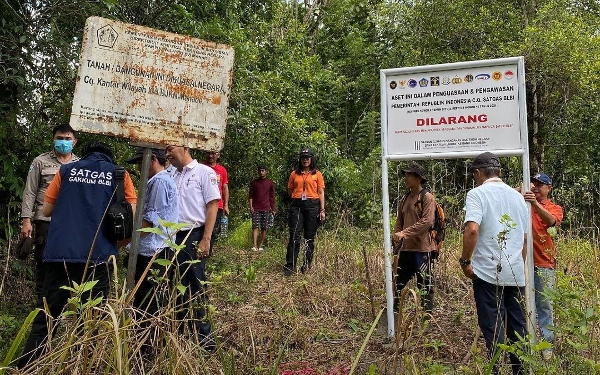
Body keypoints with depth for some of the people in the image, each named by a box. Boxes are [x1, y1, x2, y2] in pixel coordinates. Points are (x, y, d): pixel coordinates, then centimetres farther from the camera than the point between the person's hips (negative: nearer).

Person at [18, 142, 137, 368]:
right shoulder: (119, 174, 9)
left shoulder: (66, 170, 13)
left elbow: (46, 210, 16)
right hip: (98, 255, -1)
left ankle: (26, 367, 15)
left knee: (46, 316, 11)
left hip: (60, 252, 2)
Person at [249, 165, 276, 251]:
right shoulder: (254, 182, 9)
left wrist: (273, 209, 7)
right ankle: (254, 246, -17)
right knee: (255, 227, -10)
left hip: (266, 209, 1)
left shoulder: (270, 183, 8)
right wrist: (251, 206, -3)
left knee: (264, 228, 0)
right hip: (256, 209, -1)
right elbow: (250, 195, 8)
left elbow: (272, 197, 11)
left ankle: (260, 246, 7)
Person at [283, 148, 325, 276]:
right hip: (297, 206, 1)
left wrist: (322, 210, -2)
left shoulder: (317, 174, 7)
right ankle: (290, 266, -5)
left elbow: (321, 193, 4)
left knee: (310, 238, 5)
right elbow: (290, 190, 18)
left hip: (312, 206, 0)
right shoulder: (294, 173, 11)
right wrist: (298, 198, 6)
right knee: (294, 237, -6)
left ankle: (307, 265, 16)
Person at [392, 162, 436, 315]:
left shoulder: (427, 198, -7)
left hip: (422, 249, -7)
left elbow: (427, 222, -18)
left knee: (425, 286, 2)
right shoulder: (404, 199, 14)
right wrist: (397, 237, -2)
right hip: (405, 249, 7)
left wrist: (405, 233, -20)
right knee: (398, 284, 12)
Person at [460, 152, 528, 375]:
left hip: (487, 272, -6)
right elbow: (525, 238, 19)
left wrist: (465, 261, -11)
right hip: (516, 273, 6)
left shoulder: (477, 194, -7)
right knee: (517, 325, 15)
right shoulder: (517, 196, 13)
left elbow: (472, 230, -22)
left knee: (492, 327, 1)